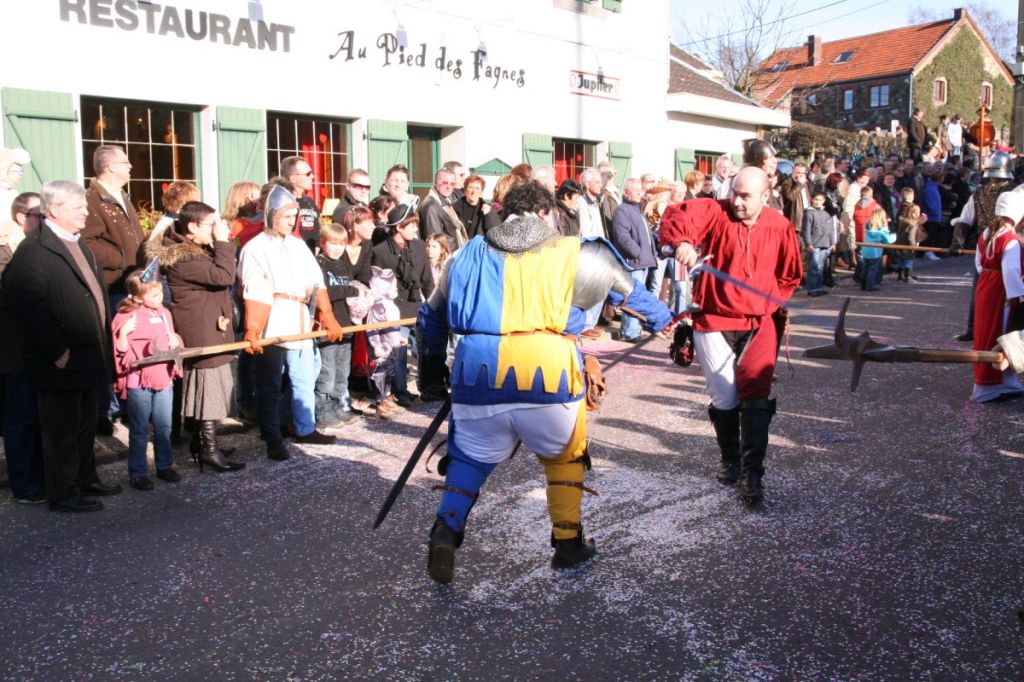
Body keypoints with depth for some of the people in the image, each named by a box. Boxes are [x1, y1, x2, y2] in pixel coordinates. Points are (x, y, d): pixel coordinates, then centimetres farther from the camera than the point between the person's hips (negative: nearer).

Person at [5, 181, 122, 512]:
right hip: (61, 361, -8)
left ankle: (85, 479, 34)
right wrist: (57, 350, -21)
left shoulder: (78, 243, 14)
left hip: (88, 356, 9)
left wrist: (104, 338, 12)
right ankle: (63, 493, 16)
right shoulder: (34, 249, -15)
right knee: (61, 429, 5)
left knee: (85, 425, 20)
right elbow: (28, 305, -22)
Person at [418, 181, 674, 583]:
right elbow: (630, 293, 29)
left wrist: (434, 362, 45)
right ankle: (568, 542, 29)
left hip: (479, 372, 2)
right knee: (564, 454, 24)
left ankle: (446, 529, 5)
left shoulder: (469, 255, 20)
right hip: (549, 372, -1)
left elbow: (432, 317, 29)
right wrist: (662, 320, 47)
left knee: (470, 455, 22)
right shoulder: (577, 255, 14)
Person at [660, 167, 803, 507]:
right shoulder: (716, 212, -5)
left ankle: (752, 473, -3)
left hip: (760, 322, 1)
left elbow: (790, 274, 13)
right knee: (724, 398, 6)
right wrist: (682, 242, -39)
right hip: (715, 321, 0)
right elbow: (679, 215, -20)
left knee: (755, 395, -10)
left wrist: (774, 301, -2)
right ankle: (730, 460, 29)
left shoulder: (781, 228, 1)